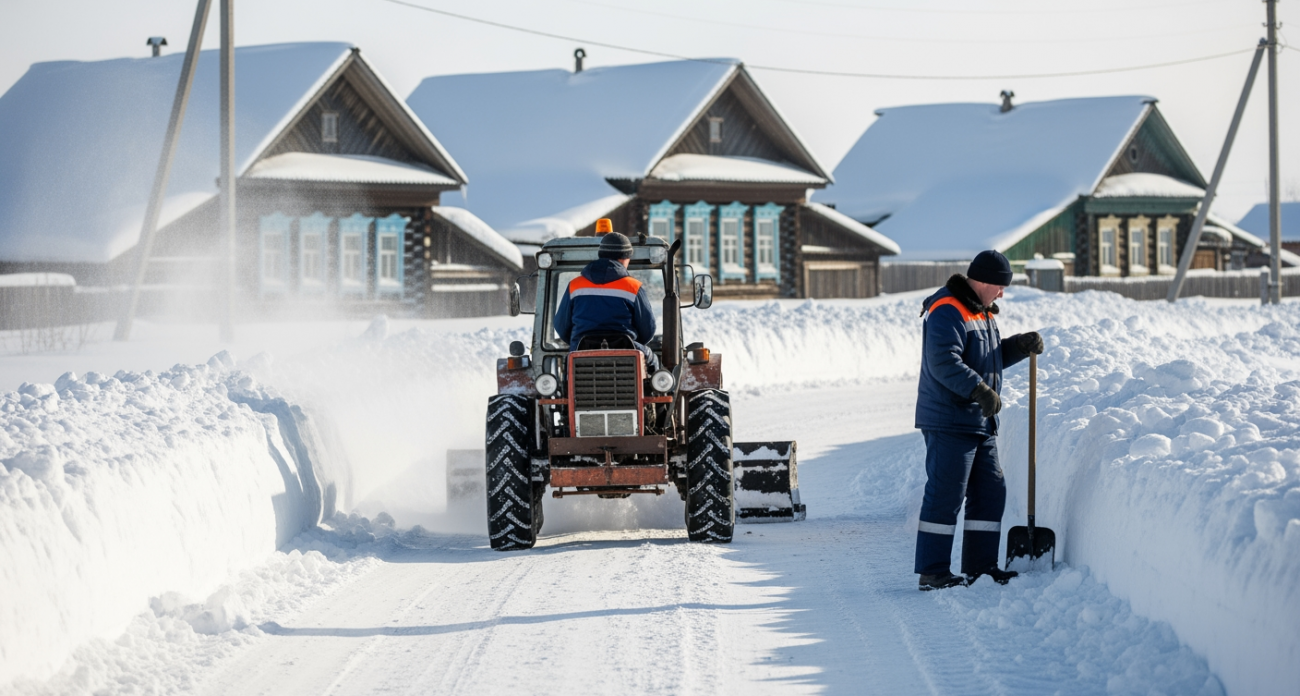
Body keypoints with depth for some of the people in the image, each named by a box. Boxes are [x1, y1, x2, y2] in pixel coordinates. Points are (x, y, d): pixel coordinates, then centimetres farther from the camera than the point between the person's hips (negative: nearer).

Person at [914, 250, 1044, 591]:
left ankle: (980, 566, 19)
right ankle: (932, 572, -7)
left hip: (980, 423, 11)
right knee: (944, 495, -9)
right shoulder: (948, 312, -15)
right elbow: (944, 362, -25)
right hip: (949, 422, -10)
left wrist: (1020, 346, 9)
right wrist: (980, 390, -30)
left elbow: (990, 357, 26)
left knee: (990, 492, 12)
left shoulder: (980, 312, 19)